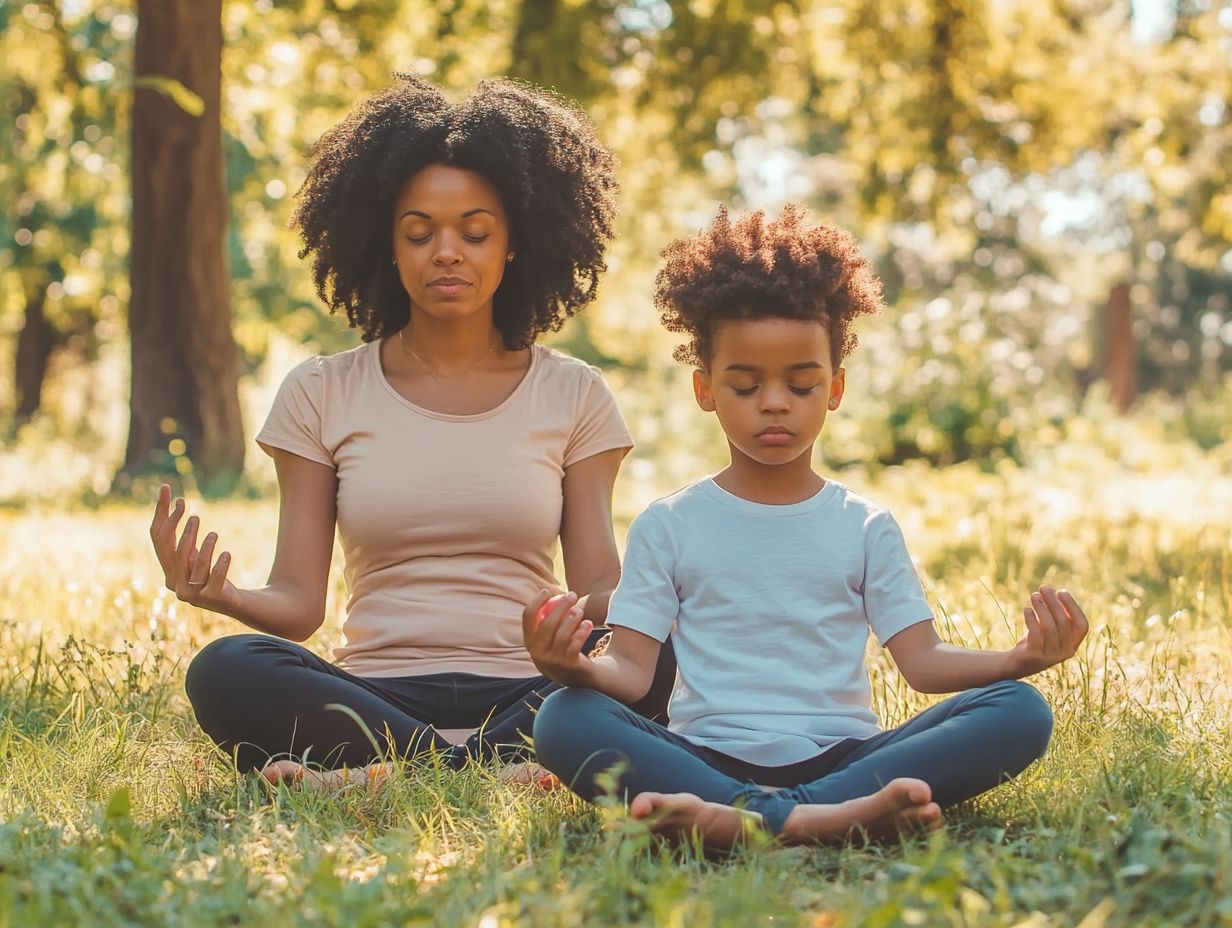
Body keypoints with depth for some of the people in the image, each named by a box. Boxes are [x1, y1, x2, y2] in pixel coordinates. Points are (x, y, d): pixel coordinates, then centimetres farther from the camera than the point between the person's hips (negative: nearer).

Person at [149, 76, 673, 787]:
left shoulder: (574, 397, 10)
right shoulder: (322, 395, 9)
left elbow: (599, 589, 5)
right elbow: (299, 603, 5)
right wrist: (223, 596, -18)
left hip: (526, 696, 0)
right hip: (377, 694, 0)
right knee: (225, 672, -31)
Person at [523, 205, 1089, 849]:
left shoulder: (866, 527, 15)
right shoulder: (668, 526, 11)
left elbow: (922, 661, 7)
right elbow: (632, 669, 4)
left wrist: (1019, 659, -13)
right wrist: (575, 667, -20)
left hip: (840, 756, 2)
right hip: (708, 759, -1)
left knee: (1021, 712, -22)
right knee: (564, 720, -29)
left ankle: (736, 820, -38)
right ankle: (831, 818, -44)